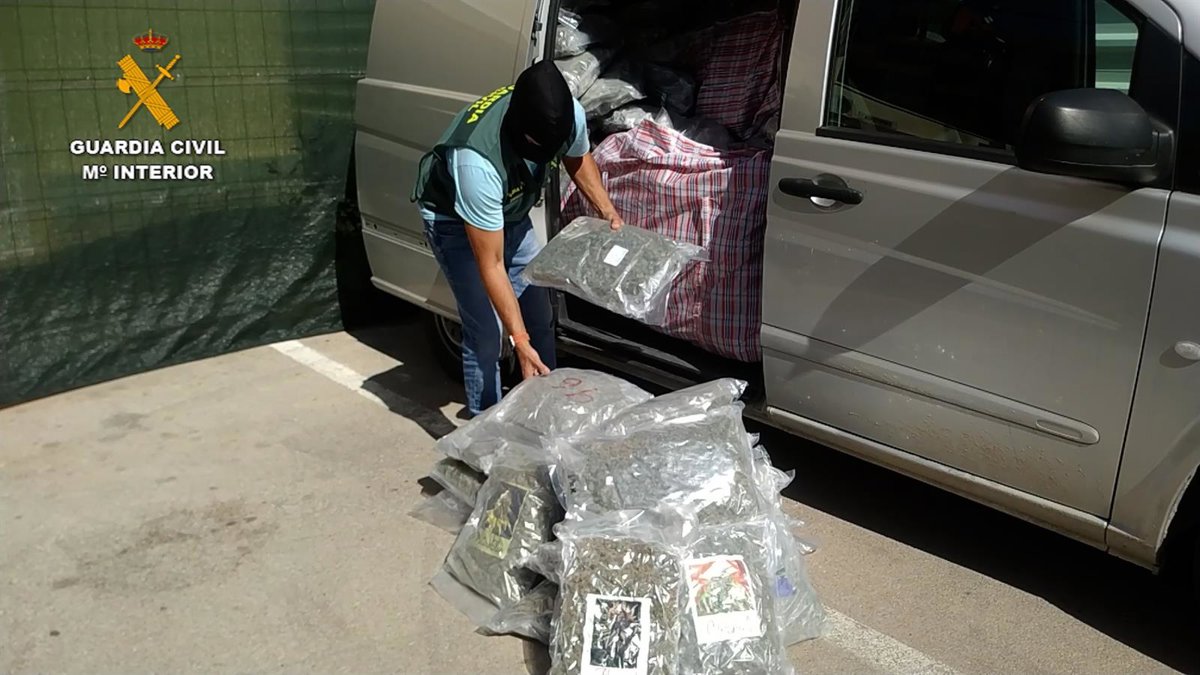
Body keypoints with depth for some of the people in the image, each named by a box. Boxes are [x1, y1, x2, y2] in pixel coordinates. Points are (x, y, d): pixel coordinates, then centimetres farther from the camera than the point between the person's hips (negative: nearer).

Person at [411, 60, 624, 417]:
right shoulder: (477, 159, -43)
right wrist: (519, 340, -36)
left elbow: (578, 159, 2)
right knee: (486, 334, -12)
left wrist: (609, 213, -9)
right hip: (454, 219, -6)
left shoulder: (569, 117, -26)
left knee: (540, 319, 8)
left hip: (511, 213, 6)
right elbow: (490, 265, -37)